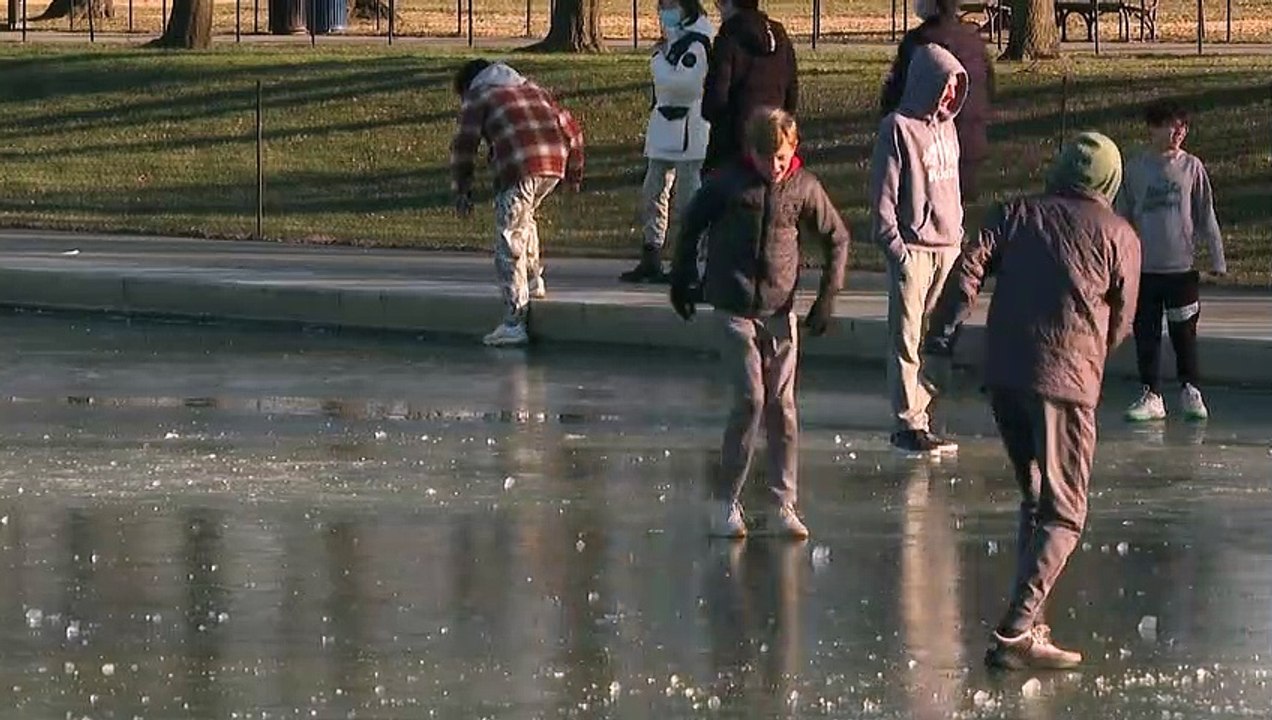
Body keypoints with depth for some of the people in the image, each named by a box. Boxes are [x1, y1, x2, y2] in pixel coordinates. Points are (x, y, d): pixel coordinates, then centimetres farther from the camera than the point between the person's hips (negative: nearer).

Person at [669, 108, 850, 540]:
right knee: (750, 399, -10)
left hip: (780, 308, 2)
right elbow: (692, 224, 11)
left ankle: (782, 507, 7)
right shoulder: (728, 182, -5)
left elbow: (837, 238, 11)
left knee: (782, 405, 1)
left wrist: (828, 296, 5)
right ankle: (724, 500, 1)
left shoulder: (804, 187, -1)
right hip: (734, 308, -2)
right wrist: (681, 278, 15)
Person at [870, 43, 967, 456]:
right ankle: (908, 424, -3)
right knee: (907, 339, -4)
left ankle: (920, 416, 12)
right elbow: (884, 194, -9)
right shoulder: (899, 128, -8)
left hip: (948, 247, 7)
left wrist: (958, 233, 16)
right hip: (913, 248, -7)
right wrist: (894, 246, -14)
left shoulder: (946, 126, 14)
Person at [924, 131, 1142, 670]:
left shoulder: (1017, 214, 13)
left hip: (1003, 373, 5)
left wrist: (943, 332, -2)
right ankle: (1015, 634, -16)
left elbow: (969, 267, -1)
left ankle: (1029, 621, 16)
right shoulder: (1119, 236, 6)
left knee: (1035, 499, 19)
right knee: (1063, 515, -3)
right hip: (1067, 381, -5)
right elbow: (1120, 323, 8)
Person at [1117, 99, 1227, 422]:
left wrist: (1217, 260, 2)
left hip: (1181, 266, -1)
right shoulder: (1135, 169, 1)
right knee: (1146, 334, 5)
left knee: (1184, 334, 5)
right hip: (1144, 269, 1)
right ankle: (1151, 396, 14)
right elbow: (1122, 217, 8)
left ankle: (1190, 391, 19)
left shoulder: (1192, 167, -1)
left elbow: (1206, 217, 4)